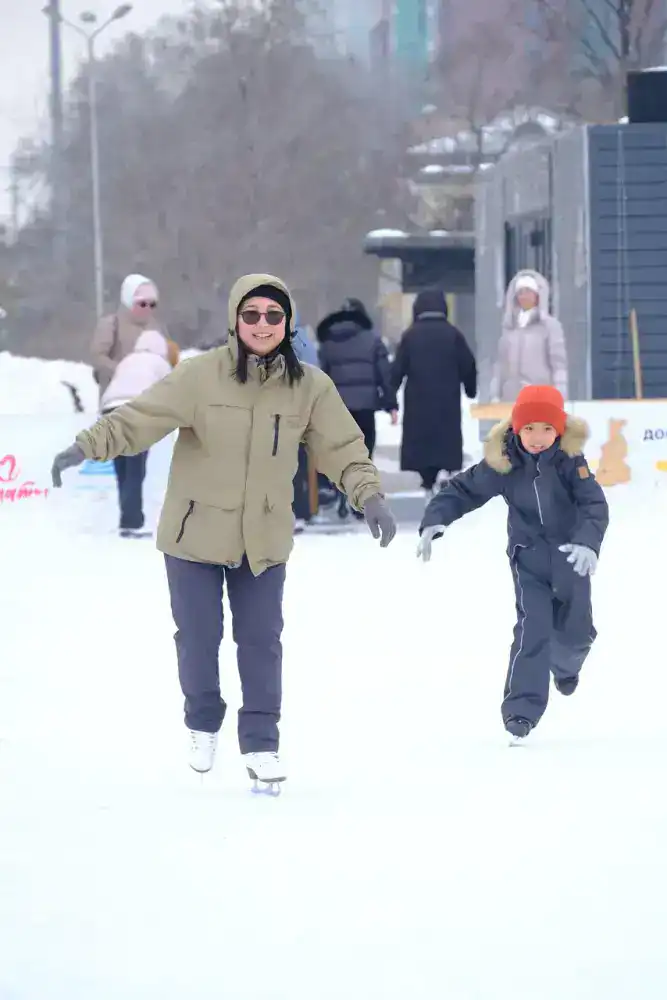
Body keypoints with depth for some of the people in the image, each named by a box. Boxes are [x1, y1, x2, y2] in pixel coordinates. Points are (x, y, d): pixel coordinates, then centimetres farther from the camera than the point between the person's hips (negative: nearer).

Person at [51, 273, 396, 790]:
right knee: (198, 637, 7)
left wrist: (370, 495, -16)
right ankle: (203, 724, 32)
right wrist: (87, 446, -29)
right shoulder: (201, 375, -14)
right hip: (196, 531, -2)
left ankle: (261, 742, 19)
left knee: (261, 640, 5)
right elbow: (142, 417, -18)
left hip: (264, 538, 2)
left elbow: (342, 446, -3)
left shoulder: (310, 387, -5)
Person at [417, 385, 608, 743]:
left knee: (576, 629, 15)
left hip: (571, 557, 1)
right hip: (528, 559, -1)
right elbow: (462, 490, -6)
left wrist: (589, 542, -42)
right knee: (532, 629, -16)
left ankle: (565, 664, 53)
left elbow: (595, 505, -24)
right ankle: (522, 709, -16)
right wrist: (433, 522, -20)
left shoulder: (569, 459, -18)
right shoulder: (503, 463, -14)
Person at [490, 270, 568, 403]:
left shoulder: (550, 325, 3)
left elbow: (559, 364, -2)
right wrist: (495, 396, 9)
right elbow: (500, 364, 17)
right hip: (510, 399, 4)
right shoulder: (509, 327, 16)